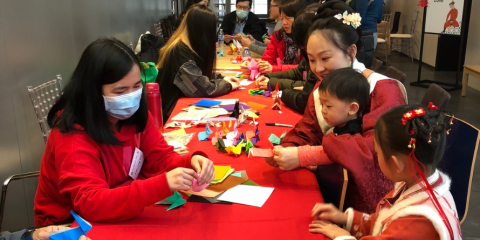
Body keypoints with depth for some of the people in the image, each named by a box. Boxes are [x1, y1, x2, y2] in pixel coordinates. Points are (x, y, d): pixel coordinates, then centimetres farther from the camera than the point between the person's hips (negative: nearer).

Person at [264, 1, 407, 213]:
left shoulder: (383, 91, -16)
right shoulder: (322, 88, 4)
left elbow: (375, 148, -29)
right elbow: (306, 134, 0)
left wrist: (303, 156, -36)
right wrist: (286, 151, -24)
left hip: (371, 198, -5)